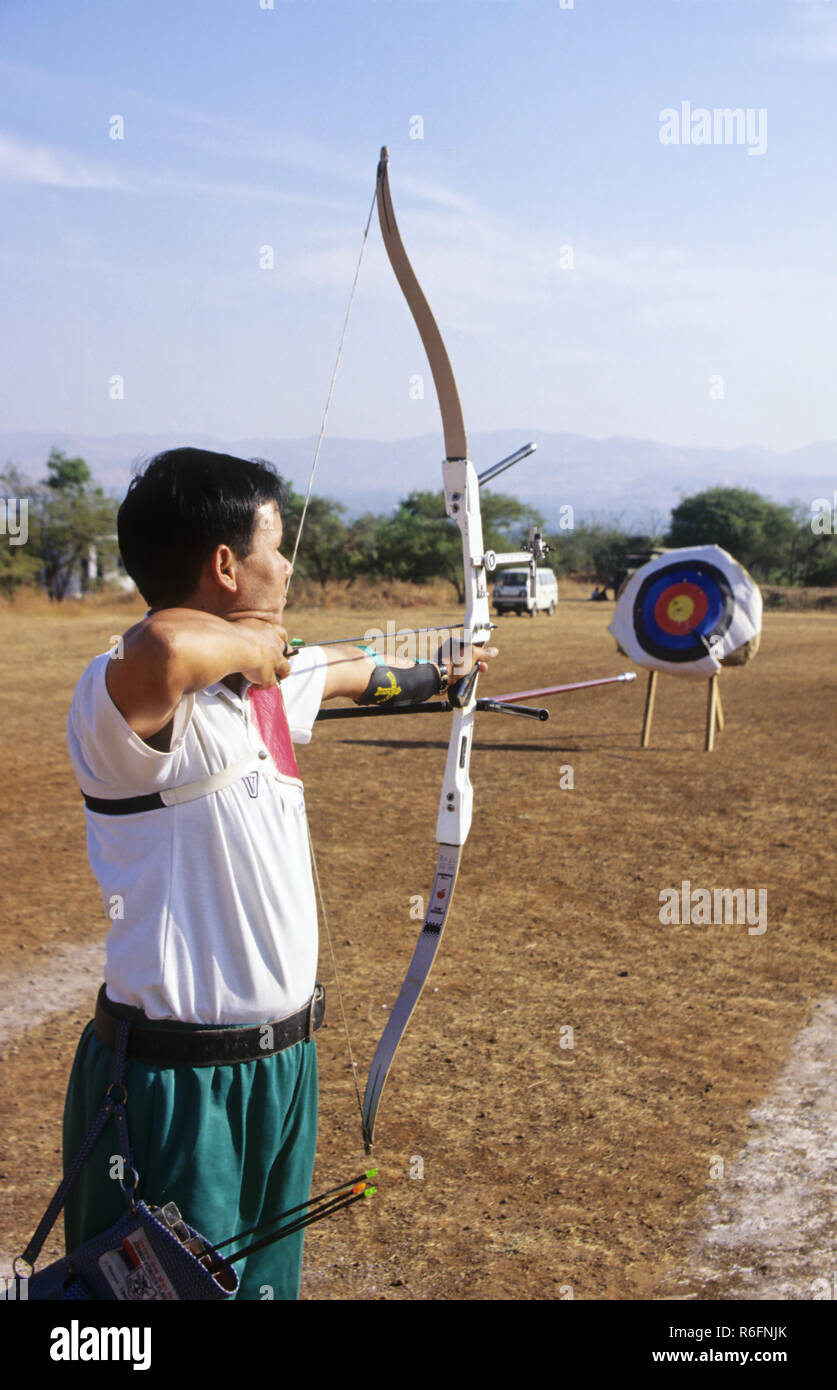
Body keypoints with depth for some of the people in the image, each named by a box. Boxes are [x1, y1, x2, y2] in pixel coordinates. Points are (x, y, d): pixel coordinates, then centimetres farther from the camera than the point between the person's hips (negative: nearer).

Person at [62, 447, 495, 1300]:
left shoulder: (262, 678, 6)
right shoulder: (128, 695, -21)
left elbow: (355, 674, 28)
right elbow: (161, 647, -46)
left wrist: (439, 671, 47)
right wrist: (247, 644, -24)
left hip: (279, 1062, 9)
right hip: (177, 1085, -8)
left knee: (268, 1275, 21)